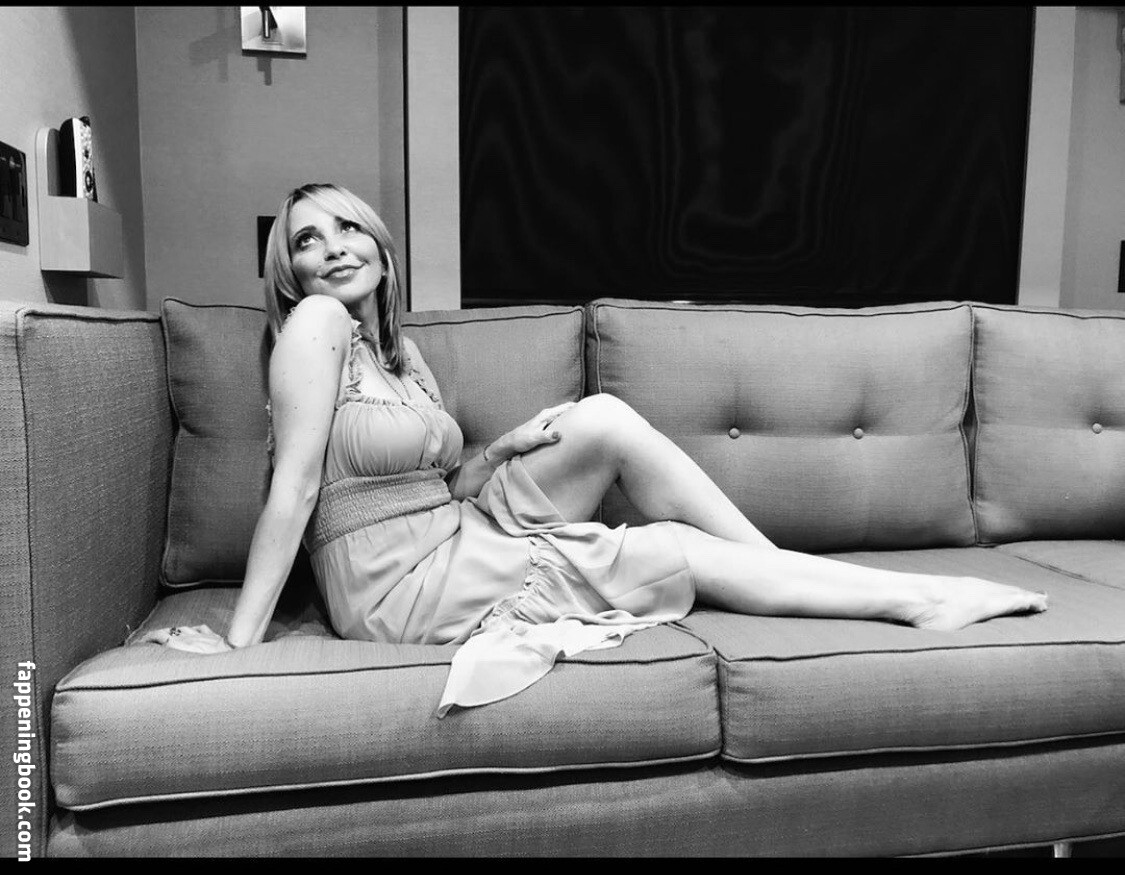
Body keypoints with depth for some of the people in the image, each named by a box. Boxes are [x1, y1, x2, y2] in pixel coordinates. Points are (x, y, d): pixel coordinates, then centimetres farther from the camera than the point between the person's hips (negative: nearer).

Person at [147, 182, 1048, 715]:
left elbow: (441, 481, 11)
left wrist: (505, 448, -7)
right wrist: (240, 640, -20)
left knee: (605, 418, -10)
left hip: (456, 534, 7)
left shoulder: (397, 348, 10)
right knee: (684, 553, -12)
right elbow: (294, 491, -18)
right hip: (404, 586, -7)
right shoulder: (315, 323, -13)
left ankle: (790, 568, -1)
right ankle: (917, 596, 2)